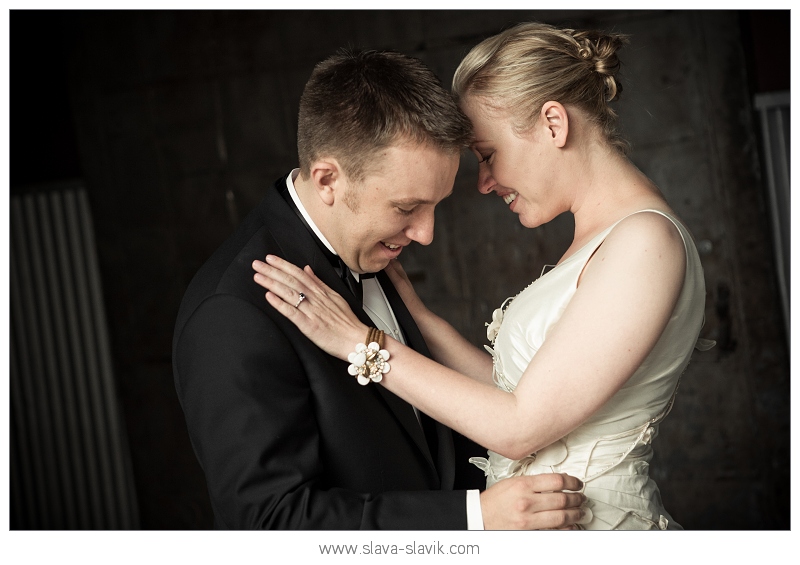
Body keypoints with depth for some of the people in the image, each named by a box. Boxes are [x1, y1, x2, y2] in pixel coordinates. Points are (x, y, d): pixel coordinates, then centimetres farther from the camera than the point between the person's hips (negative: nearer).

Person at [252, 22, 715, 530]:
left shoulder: (646, 241, -21)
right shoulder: (601, 239, 8)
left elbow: (521, 425, -21)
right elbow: (520, 390, 6)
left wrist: (365, 344, -16)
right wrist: (416, 316, 3)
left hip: (595, 525, -8)